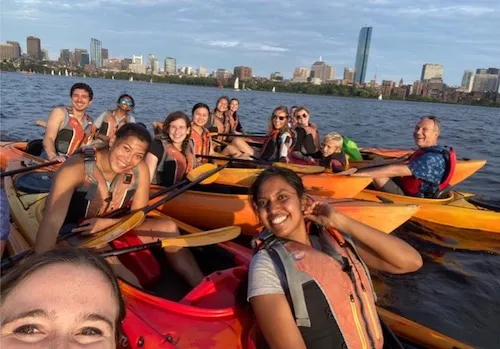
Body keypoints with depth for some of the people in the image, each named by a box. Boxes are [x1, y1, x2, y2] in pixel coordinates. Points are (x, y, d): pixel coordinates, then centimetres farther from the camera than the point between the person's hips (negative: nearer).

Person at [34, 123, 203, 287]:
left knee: (168, 227, -11)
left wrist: (107, 222, -24)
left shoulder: (140, 170, -16)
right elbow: (51, 221, -37)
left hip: (114, 227, 5)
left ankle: (201, 287, -3)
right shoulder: (77, 167, -29)